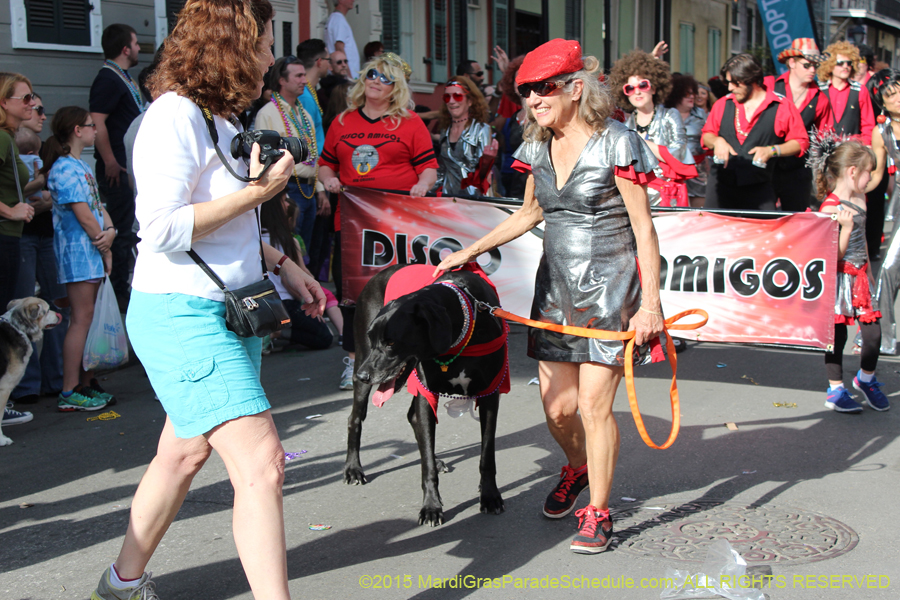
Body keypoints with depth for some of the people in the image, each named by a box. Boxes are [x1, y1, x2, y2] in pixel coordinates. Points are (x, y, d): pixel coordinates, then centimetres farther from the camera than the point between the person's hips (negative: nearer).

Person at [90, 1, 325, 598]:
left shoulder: (221, 118, 14)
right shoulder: (176, 113, -15)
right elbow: (163, 228, -22)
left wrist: (283, 265, 15)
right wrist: (258, 191, -17)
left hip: (231, 310, 10)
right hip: (182, 317, -10)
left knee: (185, 452, 18)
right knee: (261, 462, -15)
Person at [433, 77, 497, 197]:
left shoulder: (481, 129, -1)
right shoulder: (445, 130, 15)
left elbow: (483, 176, -6)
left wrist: (486, 160, -24)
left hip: (473, 197, -4)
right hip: (448, 197, 4)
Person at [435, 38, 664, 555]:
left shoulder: (616, 144, -12)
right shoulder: (538, 147, 6)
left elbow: (644, 229, -11)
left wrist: (651, 302, -15)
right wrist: (472, 251, 16)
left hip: (610, 287, -6)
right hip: (556, 286, 6)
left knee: (594, 404, -8)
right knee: (557, 405, 7)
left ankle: (598, 512, 9)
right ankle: (578, 468, 40)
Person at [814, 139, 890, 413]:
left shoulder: (860, 198, 9)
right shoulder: (831, 207, -18)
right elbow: (835, 252, -19)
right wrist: (846, 226, -31)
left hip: (859, 276, 7)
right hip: (840, 278, -7)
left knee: (873, 332, 4)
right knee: (837, 334, 3)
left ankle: (866, 379, 28)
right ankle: (836, 390, 15)